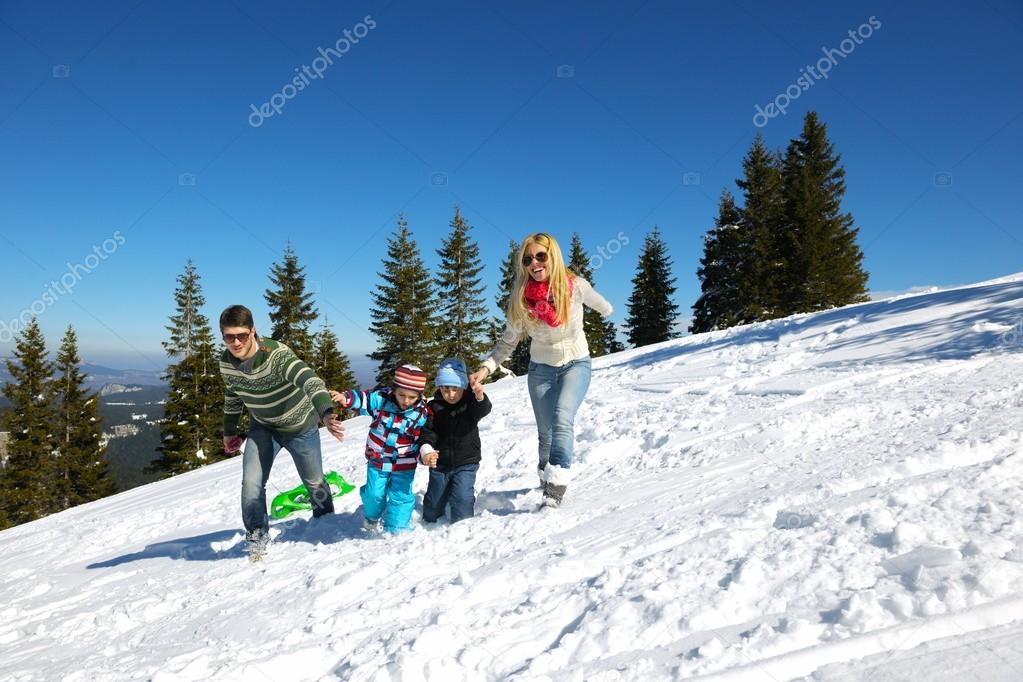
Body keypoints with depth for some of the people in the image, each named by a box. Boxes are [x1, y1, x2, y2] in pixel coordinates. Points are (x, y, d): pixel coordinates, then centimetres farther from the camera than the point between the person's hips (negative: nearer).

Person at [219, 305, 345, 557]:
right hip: (263, 427, 4)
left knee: (313, 481, 12)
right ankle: (257, 536, 15)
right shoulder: (226, 362, -14)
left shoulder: (277, 354, -34)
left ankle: (325, 518, 43)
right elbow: (232, 396, 6)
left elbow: (309, 381, -50)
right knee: (251, 483, -8)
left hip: (300, 426, -4)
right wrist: (229, 432, 16)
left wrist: (326, 413, -67)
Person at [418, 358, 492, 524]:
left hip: (466, 462, -2)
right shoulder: (434, 407, -7)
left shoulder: (470, 402, -9)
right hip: (440, 463, 2)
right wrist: (426, 450, -34)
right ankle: (430, 520, 44)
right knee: (434, 499, 17)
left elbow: (483, 410, -28)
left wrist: (480, 397, -52)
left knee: (462, 497, -15)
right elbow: (427, 431, -14)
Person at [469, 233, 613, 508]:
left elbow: (598, 303, 3)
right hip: (541, 368, 2)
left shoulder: (575, 286, -20)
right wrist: (486, 367, -22)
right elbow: (508, 341, -9)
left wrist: (608, 311, 24)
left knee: (562, 417, -27)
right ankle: (546, 482, 32)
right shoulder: (520, 297, -17)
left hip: (576, 364, -2)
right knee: (546, 433, 9)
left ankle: (557, 485, -29)